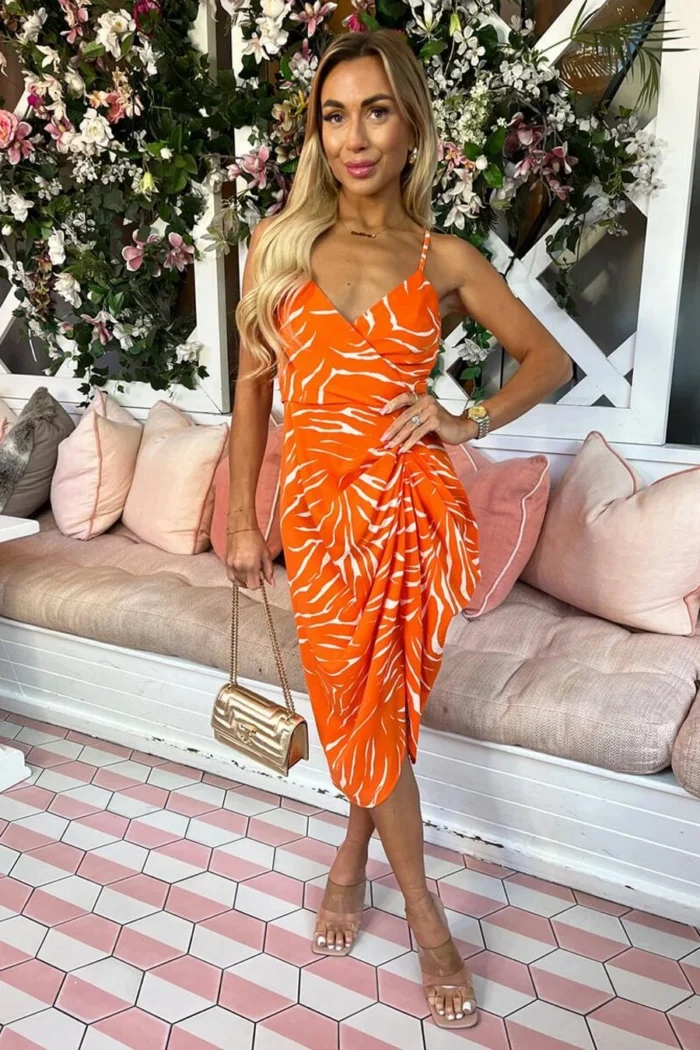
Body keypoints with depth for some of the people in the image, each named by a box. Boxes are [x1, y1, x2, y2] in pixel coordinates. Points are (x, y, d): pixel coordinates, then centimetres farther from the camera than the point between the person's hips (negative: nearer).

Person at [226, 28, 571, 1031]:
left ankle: (354, 851, 40)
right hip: (320, 512, 1)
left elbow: (551, 357, 11)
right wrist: (243, 519, 5)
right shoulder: (280, 241, 4)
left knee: (379, 709, 10)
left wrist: (469, 421, -6)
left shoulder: (444, 259, 2)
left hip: (419, 511, 0)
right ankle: (425, 913, 31)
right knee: (362, 711, 8)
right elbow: (254, 386, 7)